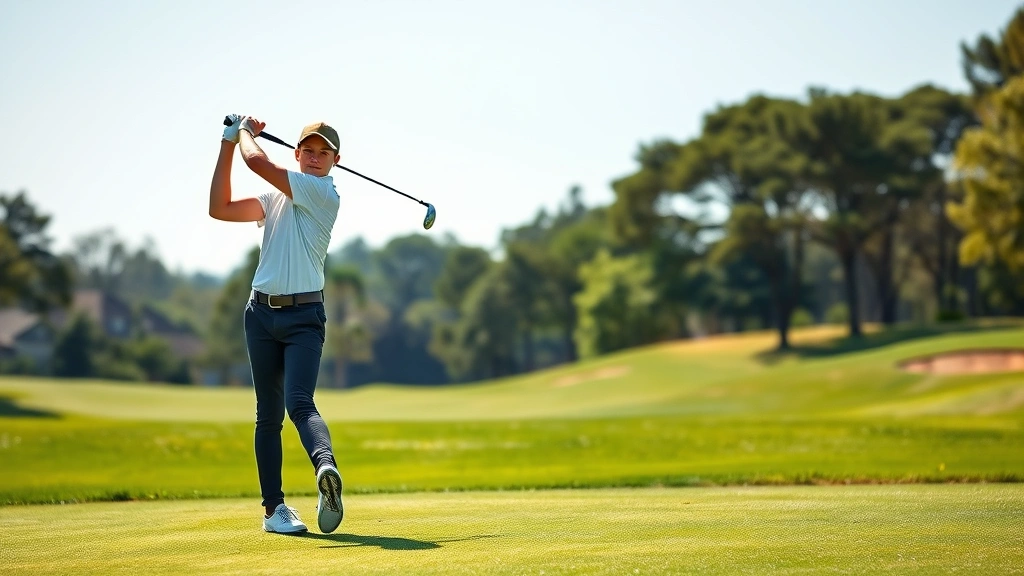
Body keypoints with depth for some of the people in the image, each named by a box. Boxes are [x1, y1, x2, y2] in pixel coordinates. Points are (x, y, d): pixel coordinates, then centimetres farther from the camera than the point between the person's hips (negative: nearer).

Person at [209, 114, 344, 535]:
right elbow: (220, 209, 13)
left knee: (299, 404, -25)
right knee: (268, 414, 4)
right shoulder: (276, 198, 17)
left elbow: (257, 161, -12)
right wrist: (228, 144, 10)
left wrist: (246, 132, 10)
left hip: (303, 315, -6)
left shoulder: (324, 193, -7)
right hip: (261, 312, 6)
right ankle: (273, 506, 6)